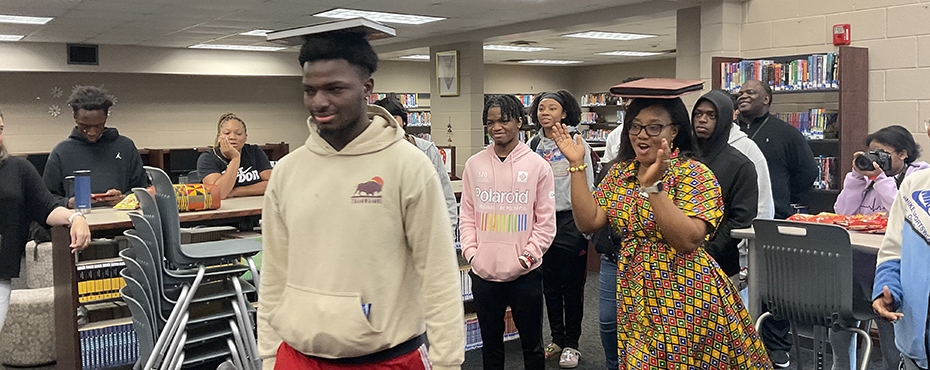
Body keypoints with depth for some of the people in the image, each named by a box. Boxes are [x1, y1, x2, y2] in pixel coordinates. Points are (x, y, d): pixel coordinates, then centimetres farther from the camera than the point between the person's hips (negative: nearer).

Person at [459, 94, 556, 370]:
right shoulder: (474, 164, 6)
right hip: (483, 272, 2)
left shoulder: (537, 166, -1)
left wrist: (529, 255, -10)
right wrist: (471, 252, -3)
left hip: (525, 273, -2)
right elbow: (467, 215, 9)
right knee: (490, 344, 15)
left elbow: (546, 222, -1)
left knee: (532, 344, 10)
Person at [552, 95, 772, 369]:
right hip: (635, 295, 6)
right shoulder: (619, 173, 6)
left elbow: (688, 241, -25)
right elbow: (588, 222, -2)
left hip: (683, 293, -5)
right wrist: (577, 165, -5)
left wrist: (653, 186, -31)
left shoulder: (695, 175, -13)